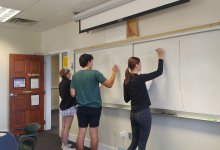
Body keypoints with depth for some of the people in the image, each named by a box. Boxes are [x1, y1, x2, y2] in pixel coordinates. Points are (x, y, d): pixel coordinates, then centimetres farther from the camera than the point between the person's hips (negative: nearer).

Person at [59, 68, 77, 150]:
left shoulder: (61, 83, 11)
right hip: (69, 106, -9)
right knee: (67, 127, -4)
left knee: (63, 126, 14)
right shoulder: (69, 82, -15)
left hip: (63, 106, 9)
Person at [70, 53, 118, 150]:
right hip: (94, 107, -3)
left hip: (81, 108, 4)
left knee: (81, 132, 10)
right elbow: (109, 84, -3)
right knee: (94, 133, 7)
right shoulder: (95, 73, -10)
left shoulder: (75, 76, 2)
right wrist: (114, 72, 11)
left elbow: (72, 94, 3)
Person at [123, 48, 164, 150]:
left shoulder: (126, 81, 4)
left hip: (133, 114, 7)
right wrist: (160, 56, 3)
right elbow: (159, 72, -9)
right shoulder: (140, 78, -17)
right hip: (143, 114, -7)